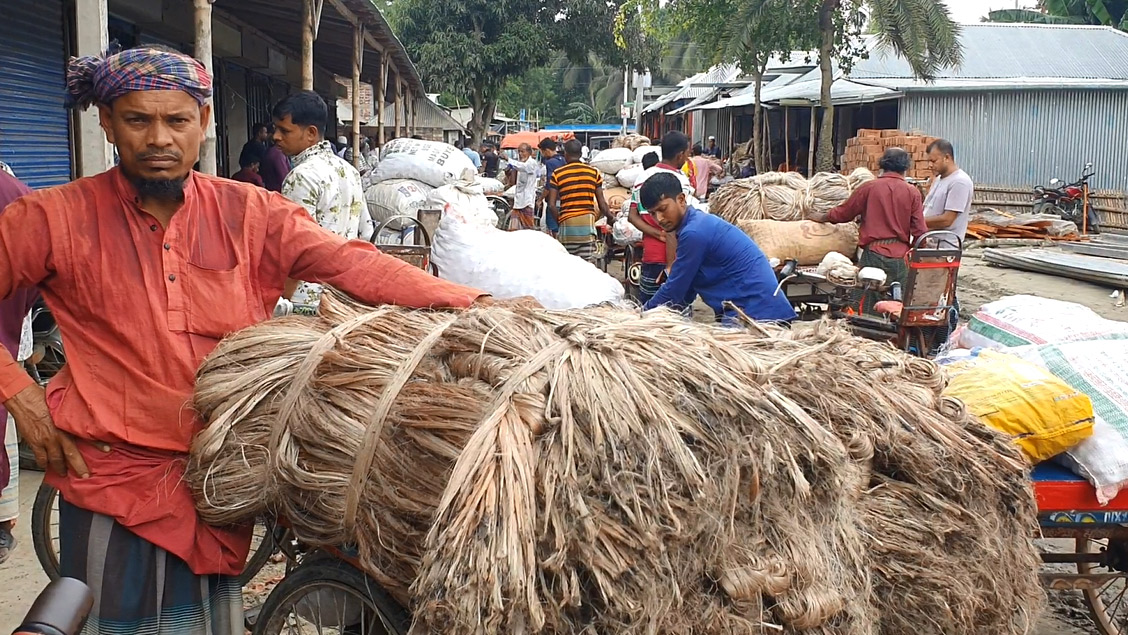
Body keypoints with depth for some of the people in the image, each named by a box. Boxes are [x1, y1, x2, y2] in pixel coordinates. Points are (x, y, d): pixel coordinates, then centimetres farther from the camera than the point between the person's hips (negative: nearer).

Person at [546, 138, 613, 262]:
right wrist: (610, 218, 23)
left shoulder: (557, 174, 2)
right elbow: (602, 203, 5)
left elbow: (551, 205, -3)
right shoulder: (594, 172, 5)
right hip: (588, 222, 1)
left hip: (567, 223, -1)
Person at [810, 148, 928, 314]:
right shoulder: (913, 192, 1)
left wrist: (822, 217, 28)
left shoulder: (869, 187, -2)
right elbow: (920, 231, 1)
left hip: (874, 252, -2)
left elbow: (844, 212, 9)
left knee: (865, 308, 2)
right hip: (901, 257, 2)